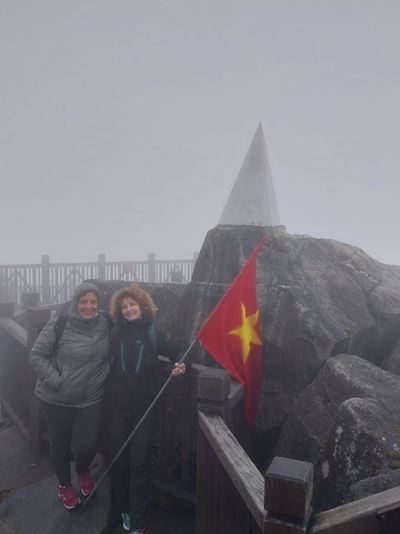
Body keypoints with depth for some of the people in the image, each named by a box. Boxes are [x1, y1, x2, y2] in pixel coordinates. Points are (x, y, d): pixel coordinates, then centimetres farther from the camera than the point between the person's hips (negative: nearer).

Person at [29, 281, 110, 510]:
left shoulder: (106, 323, -8)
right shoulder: (59, 324, -17)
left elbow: (113, 353, 8)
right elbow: (37, 355, -12)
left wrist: (105, 376, -4)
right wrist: (56, 381, -17)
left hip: (91, 399, 2)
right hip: (57, 400, -1)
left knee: (87, 445, 4)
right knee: (60, 444, 16)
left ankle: (83, 471, 42)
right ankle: (65, 485, 45)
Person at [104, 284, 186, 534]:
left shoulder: (155, 334, -5)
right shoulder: (115, 332, -3)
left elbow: (176, 353, 5)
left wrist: (181, 366, -14)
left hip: (144, 406, -1)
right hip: (116, 405, 1)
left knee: (139, 462, 3)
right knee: (118, 460, 13)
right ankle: (121, 511, 33)